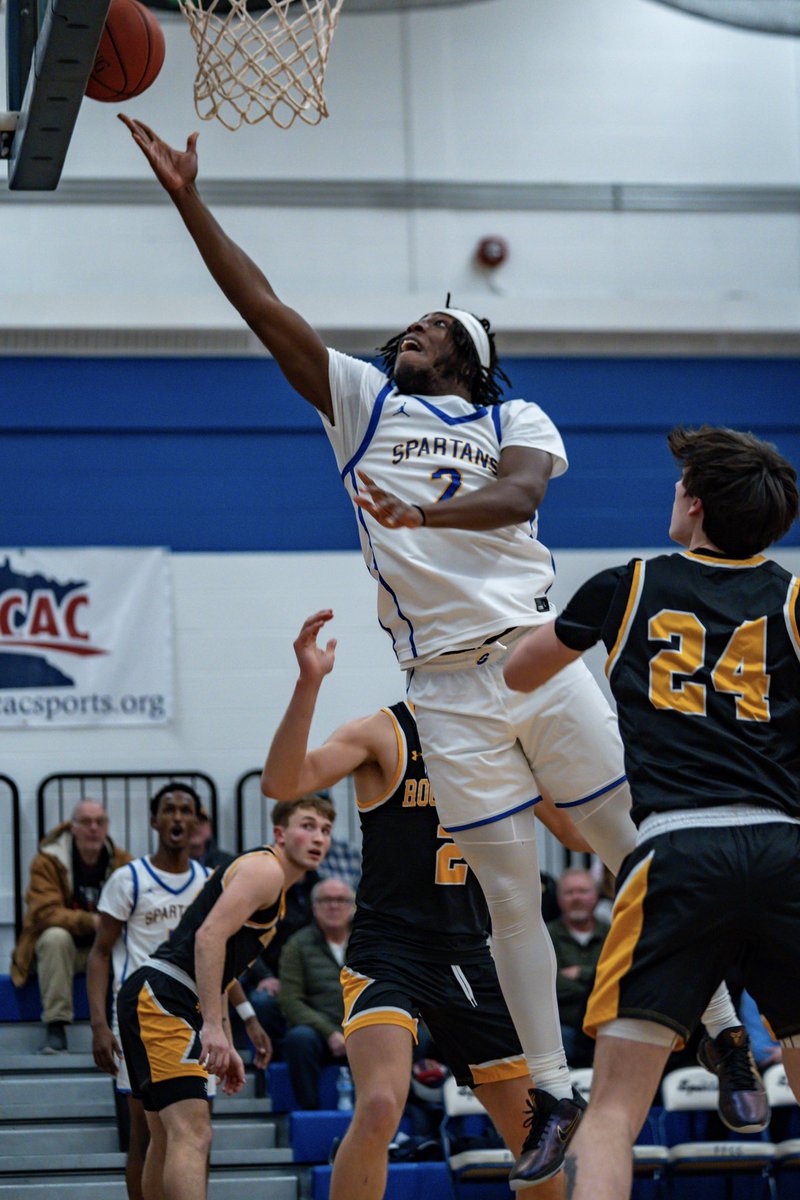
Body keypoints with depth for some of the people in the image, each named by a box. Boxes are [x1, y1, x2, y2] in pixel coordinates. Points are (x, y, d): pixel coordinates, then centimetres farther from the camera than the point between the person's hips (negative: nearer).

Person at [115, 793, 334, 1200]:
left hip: (150, 999, 11)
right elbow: (209, 936, -21)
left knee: (168, 1138, 21)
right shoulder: (264, 869, -7)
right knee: (192, 1134, -21)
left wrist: (226, 1045, 26)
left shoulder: (268, 879, 25)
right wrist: (213, 1027, -25)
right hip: (160, 997, -11)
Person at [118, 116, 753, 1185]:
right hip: (446, 685, 1)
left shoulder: (515, 419, 8)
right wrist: (189, 201, -1)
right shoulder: (362, 402, 14)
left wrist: (428, 512, -34)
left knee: (644, 854, 2)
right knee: (509, 889, 2)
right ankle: (552, 1096, 8)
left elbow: (520, 492, -15)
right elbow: (263, 306, 6)